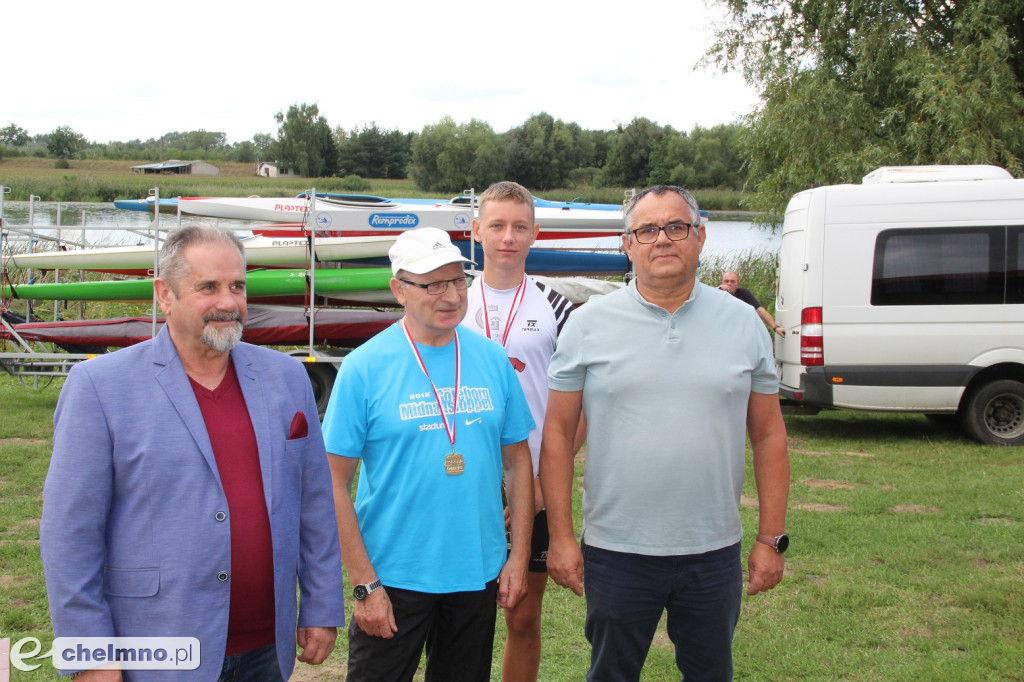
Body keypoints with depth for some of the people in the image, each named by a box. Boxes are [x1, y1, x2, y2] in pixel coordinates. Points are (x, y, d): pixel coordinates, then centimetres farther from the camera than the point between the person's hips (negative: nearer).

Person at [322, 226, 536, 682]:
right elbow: (335, 483, -10)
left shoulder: (492, 359, 1)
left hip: (479, 574, 4)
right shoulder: (364, 367, -10)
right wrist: (365, 584, -13)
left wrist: (518, 557, 2)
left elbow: (517, 460, 7)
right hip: (393, 579, -3)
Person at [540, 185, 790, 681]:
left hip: (715, 552, 2)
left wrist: (772, 538, 2)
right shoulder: (589, 325, -3)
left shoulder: (742, 323, 2)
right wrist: (561, 536, -5)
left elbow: (768, 435, 5)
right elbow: (558, 431, -1)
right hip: (615, 549, -1)